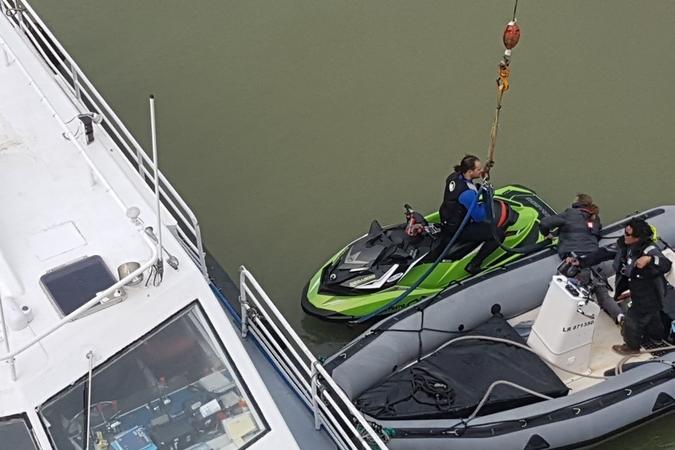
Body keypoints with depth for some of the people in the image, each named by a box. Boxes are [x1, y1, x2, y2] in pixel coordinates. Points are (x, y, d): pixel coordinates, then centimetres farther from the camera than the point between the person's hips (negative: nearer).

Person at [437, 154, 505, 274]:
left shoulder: (454, 176, -6)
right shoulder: (468, 193, -33)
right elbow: (479, 217, -24)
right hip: (458, 231, -9)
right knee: (499, 234, -13)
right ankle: (473, 265, -7)